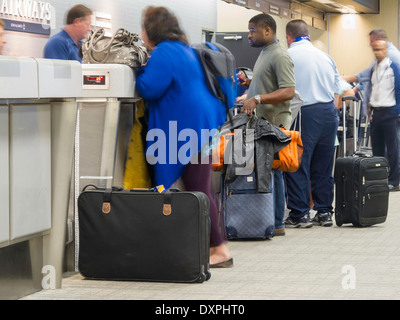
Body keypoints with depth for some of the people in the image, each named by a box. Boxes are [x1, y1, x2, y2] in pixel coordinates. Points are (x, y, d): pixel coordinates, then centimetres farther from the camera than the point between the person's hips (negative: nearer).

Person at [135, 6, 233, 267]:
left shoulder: (163, 53, -12)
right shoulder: (185, 50, 19)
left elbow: (149, 89, -18)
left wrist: (138, 71, 0)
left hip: (188, 127, -10)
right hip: (200, 125, 10)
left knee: (198, 191, -6)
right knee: (200, 189, 13)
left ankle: (220, 249, -5)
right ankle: (217, 244, 16)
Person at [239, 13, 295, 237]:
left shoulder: (280, 56, -13)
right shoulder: (265, 52, 19)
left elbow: (288, 92, -21)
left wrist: (257, 98, -28)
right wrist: (248, 82, 13)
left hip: (274, 123, -10)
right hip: (262, 122, 10)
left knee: (272, 172, -6)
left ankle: (277, 224, -1)